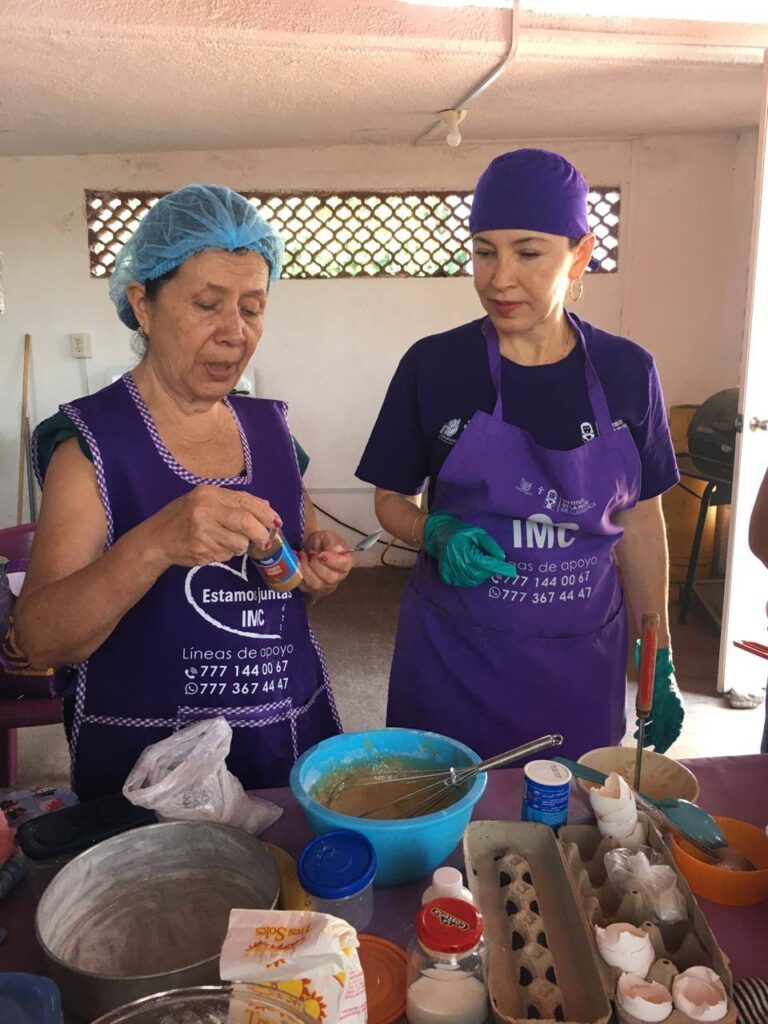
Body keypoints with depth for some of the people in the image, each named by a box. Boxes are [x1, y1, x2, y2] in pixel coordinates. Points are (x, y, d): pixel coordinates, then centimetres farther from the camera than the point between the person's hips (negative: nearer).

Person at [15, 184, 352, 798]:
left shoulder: (271, 427, 2)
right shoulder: (94, 443, -12)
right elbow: (40, 641, -18)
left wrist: (318, 575, -8)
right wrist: (155, 544, -34)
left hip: (293, 737, 5)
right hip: (146, 764, -4)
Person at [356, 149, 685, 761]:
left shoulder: (627, 372, -3)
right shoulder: (433, 366, -8)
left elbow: (641, 520, 5)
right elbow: (392, 500, 2)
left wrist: (658, 661, 4)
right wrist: (438, 535, -19)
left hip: (582, 662, 2)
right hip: (452, 661, -1)